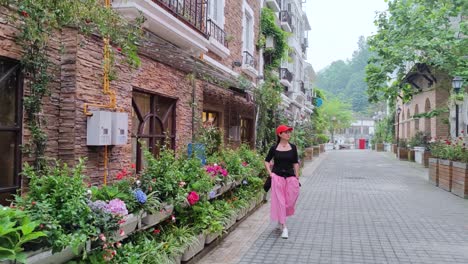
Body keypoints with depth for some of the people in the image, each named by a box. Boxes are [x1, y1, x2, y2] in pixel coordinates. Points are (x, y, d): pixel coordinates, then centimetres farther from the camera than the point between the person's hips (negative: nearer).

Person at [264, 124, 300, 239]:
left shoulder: (293, 147, 2)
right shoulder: (274, 148, -3)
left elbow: (296, 163, 8)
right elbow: (267, 161, 8)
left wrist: (297, 177, 5)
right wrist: (270, 173, -2)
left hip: (290, 177, 2)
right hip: (277, 177, -2)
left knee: (289, 200, 6)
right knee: (280, 201, -1)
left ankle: (281, 219, 33)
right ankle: (284, 227, 6)